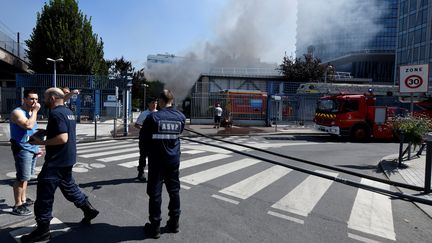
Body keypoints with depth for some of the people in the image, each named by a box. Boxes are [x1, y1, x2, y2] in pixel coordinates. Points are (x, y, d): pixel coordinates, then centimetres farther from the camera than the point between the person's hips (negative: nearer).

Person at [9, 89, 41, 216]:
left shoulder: (31, 112, 15)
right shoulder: (17, 112, -13)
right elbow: (28, 125, -30)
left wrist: (36, 147, 20)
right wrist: (35, 111, -19)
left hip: (31, 149, 9)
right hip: (22, 149, -9)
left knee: (26, 177, 16)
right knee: (22, 177, -8)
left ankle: (23, 199, 27)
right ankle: (17, 206, -2)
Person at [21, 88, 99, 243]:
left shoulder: (56, 113, -18)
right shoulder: (68, 112, 13)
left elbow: (62, 138, -26)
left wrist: (41, 142, -18)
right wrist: (46, 132, 16)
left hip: (56, 161, -10)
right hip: (66, 159, 10)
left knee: (44, 195, -1)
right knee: (69, 187, 22)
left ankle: (42, 229, 9)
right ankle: (89, 210, 28)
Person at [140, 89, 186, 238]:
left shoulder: (153, 117, -14)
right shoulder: (181, 117, -2)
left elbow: (143, 135, -3)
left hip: (156, 160, -3)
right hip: (174, 159, 4)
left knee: (155, 193, 5)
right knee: (174, 191, 14)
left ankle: (154, 227, 13)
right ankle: (174, 223, 24)